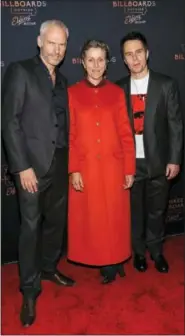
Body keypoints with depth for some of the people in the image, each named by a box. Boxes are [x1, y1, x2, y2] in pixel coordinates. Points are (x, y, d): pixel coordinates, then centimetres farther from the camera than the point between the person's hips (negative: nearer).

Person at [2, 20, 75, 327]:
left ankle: (48, 268, 38)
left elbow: (62, 123, 13)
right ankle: (29, 291, 16)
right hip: (33, 164, -6)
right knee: (31, 226, 1)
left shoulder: (62, 81, 15)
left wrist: (69, 162, 5)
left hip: (60, 164, 6)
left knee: (56, 221, 16)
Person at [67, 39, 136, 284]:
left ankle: (114, 261, 30)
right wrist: (73, 170, -8)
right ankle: (105, 263, 28)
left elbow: (126, 134, 2)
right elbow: (69, 135, -2)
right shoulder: (72, 93, 1)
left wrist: (130, 169, -2)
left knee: (114, 217, 9)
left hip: (113, 167, 1)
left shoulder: (116, 92, 4)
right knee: (91, 218, 9)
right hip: (85, 167, 0)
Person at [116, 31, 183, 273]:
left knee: (156, 210, 13)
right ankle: (139, 251, 31)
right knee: (134, 210, 12)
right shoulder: (119, 88, 2)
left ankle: (156, 251, 32)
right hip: (130, 162, 1)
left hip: (158, 161, -1)